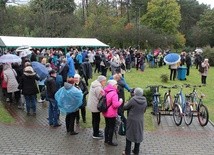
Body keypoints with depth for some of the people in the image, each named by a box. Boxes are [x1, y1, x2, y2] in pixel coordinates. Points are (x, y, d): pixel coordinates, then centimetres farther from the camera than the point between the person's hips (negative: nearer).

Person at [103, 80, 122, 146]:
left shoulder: (106, 92, 4)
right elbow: (115, 105, -26)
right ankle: (110, 141, 14)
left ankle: (106, 139, 30)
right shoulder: (114, 93, -23)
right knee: (112, 127, 5)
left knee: (107, 126, 20)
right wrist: (120, 101, -11)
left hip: (105, 113, 8)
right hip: (111, 114, -8)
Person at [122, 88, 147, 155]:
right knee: (138, 136, 16)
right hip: (140, 121, 4)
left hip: (132, 121, -4)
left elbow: (125, 107, -8)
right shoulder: (145, 100, -4)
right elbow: (144, 110, 9)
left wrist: (127, 104, 13)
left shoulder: (133, 100, -18)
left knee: (129, 135, 8)